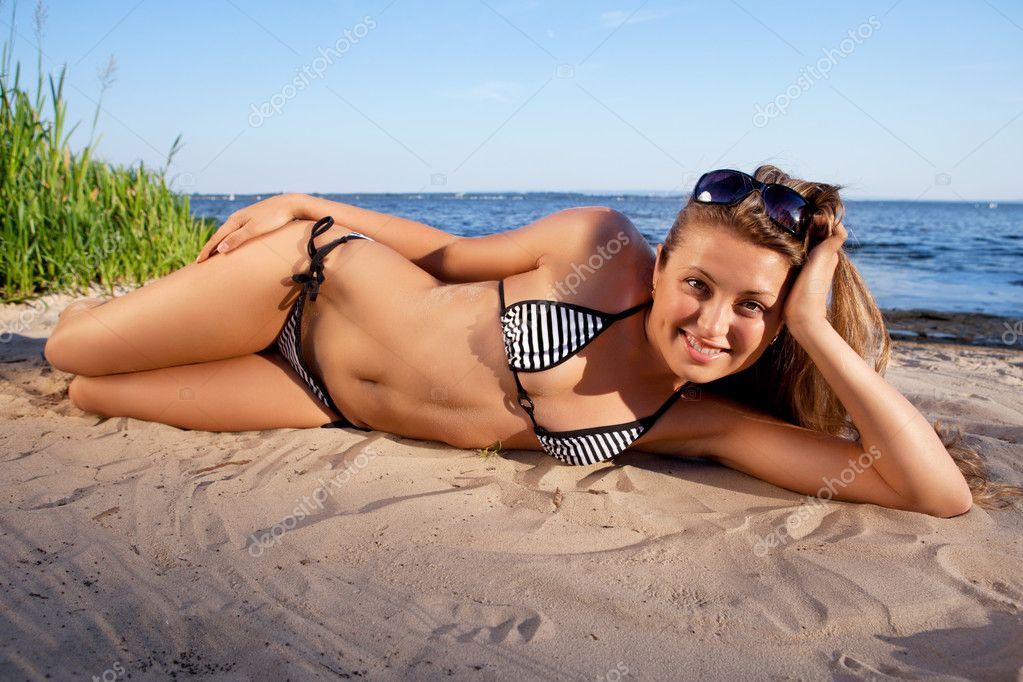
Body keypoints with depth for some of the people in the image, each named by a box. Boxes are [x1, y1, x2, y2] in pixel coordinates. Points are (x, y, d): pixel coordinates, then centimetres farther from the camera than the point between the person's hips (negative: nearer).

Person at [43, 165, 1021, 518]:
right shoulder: (603, 246, -21)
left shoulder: (701, 424, -16)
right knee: (68, 348, 10)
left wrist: (819, 331, -28)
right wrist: (305, 205, -4)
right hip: (322, 282, -1)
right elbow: (455, 255, -6)